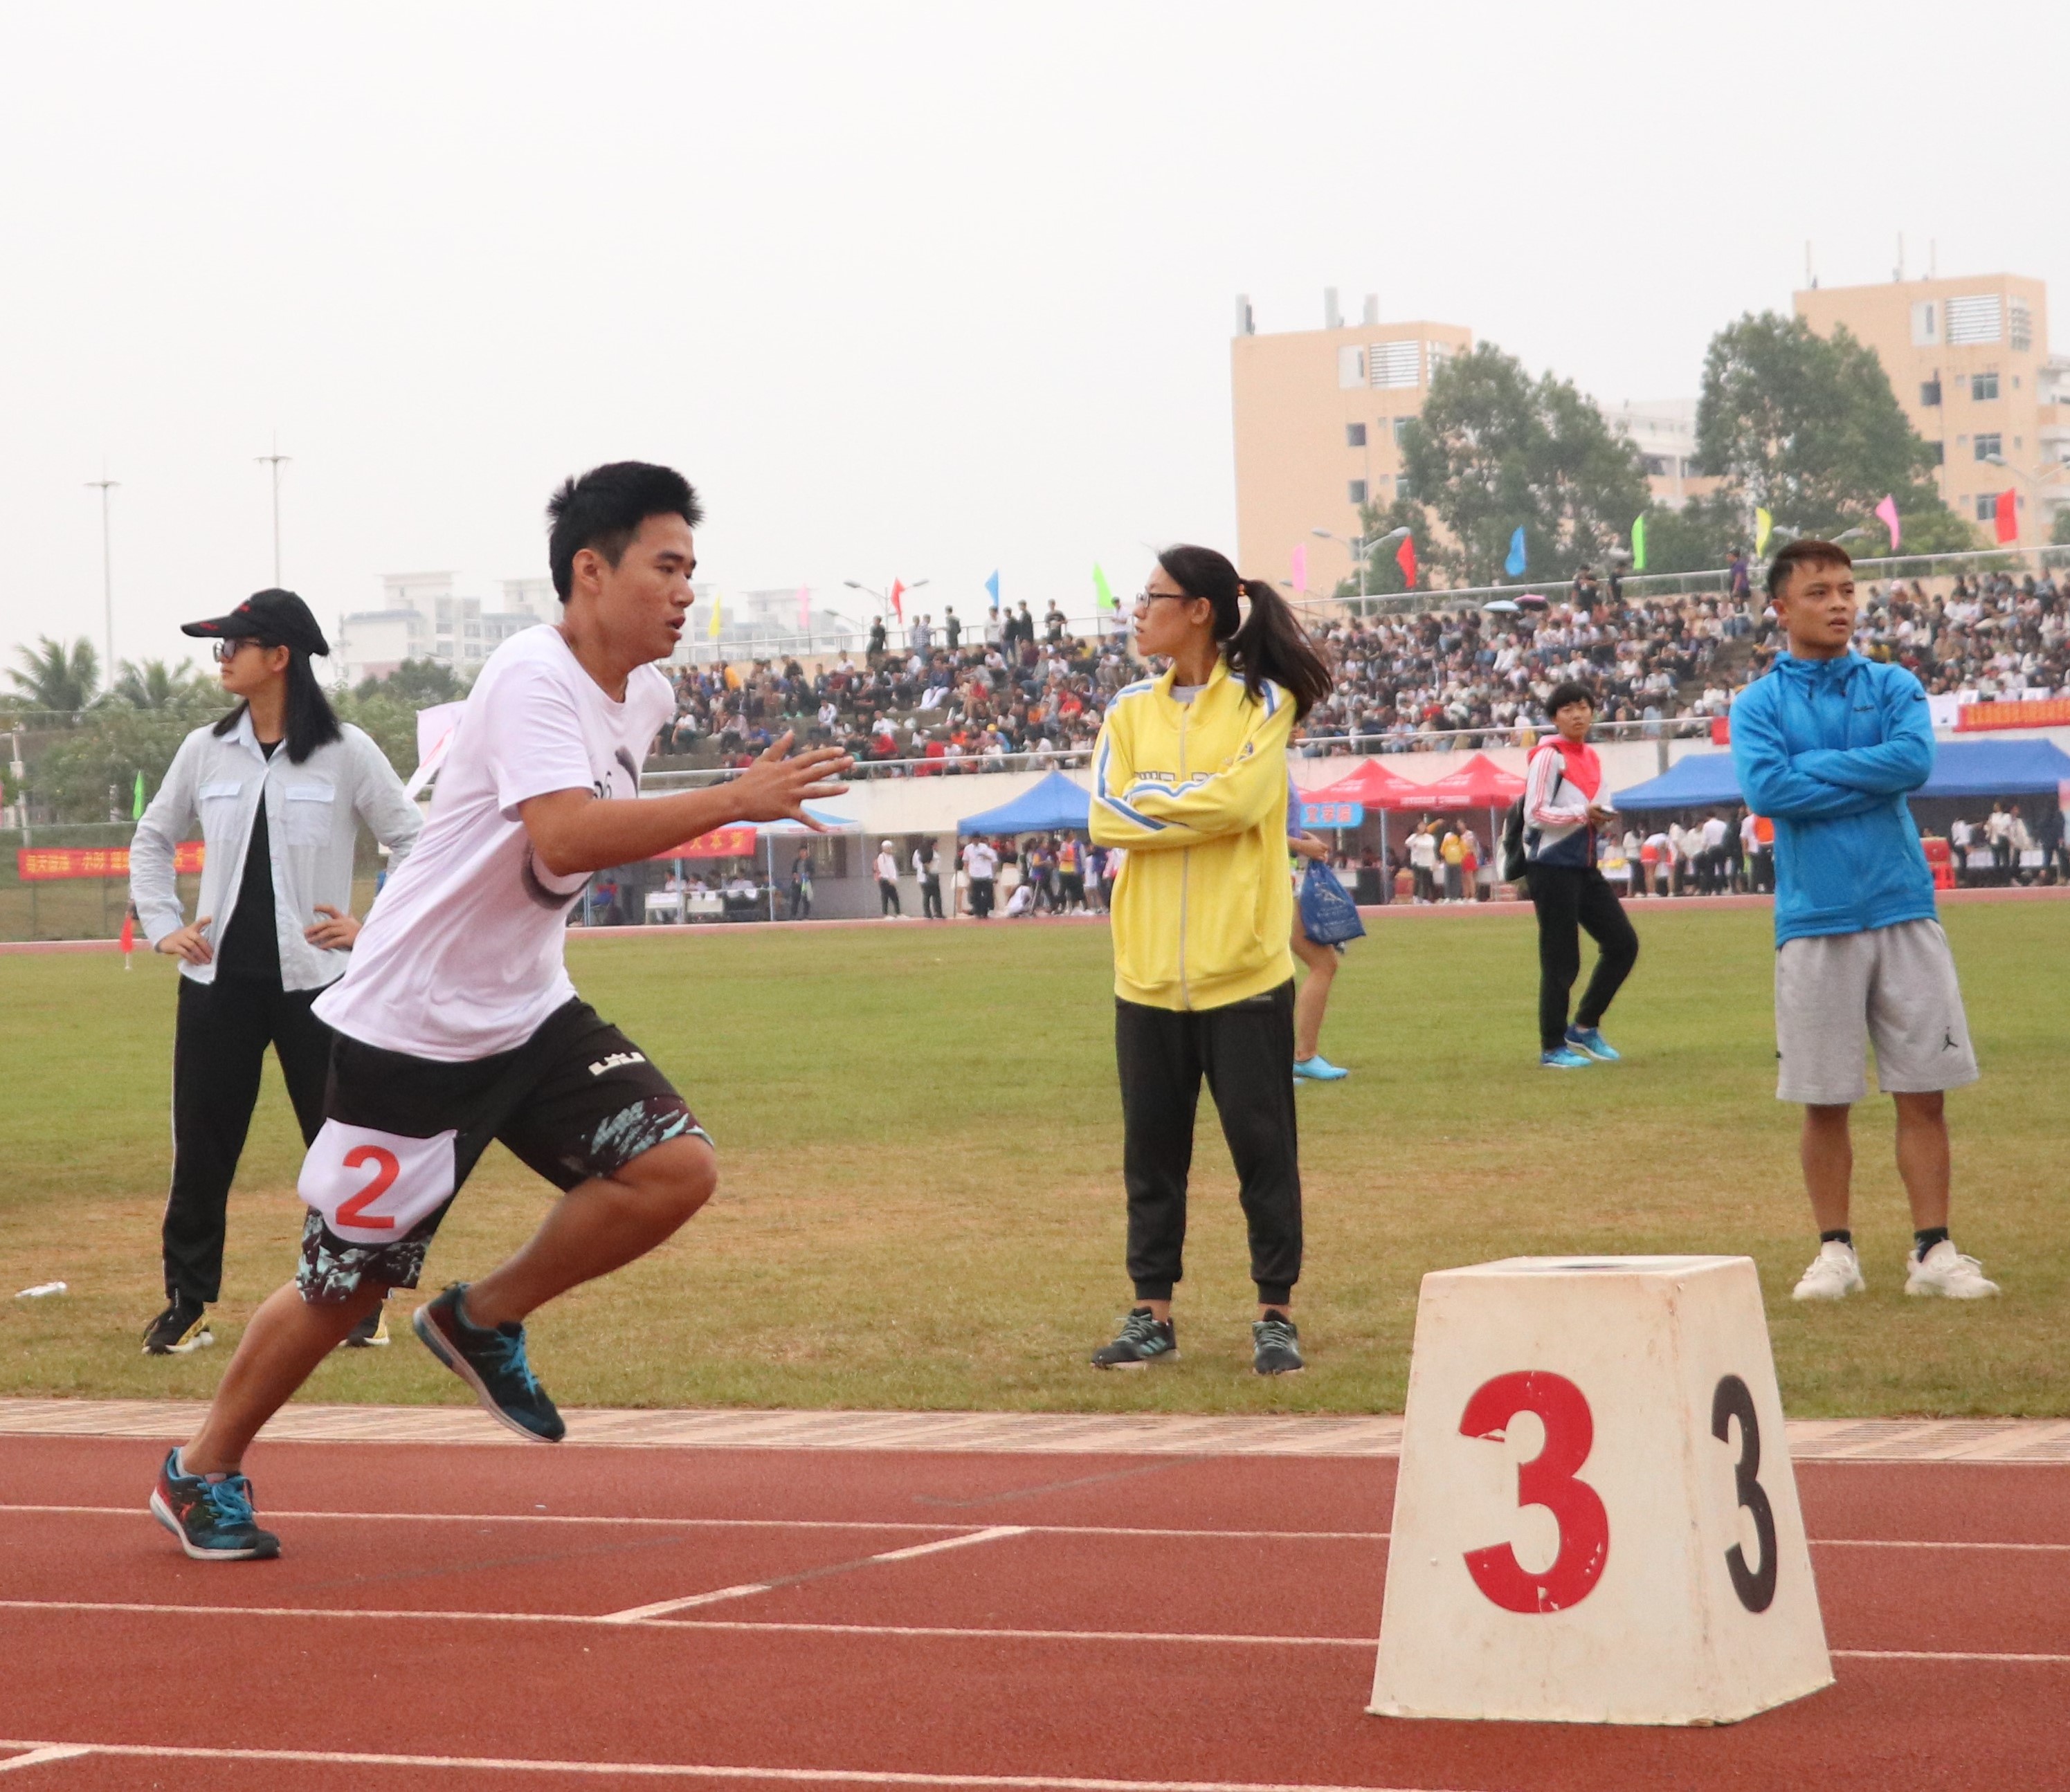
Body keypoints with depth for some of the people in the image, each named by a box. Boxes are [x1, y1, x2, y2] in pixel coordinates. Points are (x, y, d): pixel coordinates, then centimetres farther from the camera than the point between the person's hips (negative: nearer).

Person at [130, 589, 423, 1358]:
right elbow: (152, 841, 19)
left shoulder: (346, 753, -5)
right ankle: (187, 1305, 14)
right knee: (200, 1149, 4)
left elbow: (415, 845, 0)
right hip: (218, 979, 3)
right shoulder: (204, 750, 6)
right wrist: (162, 927, 8)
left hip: (315, 979, -3)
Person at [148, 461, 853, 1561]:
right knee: (347, 1282, 1)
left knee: (675, 1170, -13)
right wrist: (733, 801, -37)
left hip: (529, 1015, 7)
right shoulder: (533, 678, -21)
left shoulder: (646, 697, 5)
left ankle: (485, 1321, 8)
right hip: (411, 1028, -7)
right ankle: (203, 1471, 24)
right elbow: (565, 836, -38)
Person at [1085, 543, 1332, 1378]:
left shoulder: (1264, 704, -1)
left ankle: (1276, 1314, 9)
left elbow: (1239, 799, -16)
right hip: (1149, 970, 4)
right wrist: (1200, 810, -10)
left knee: (1262, 1144, 1)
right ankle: (1153, 1312, 17)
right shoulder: (1131, 708, 10)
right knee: (1152, 1147, 8)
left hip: (1243, 966, -4)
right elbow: (1106, 816, -1)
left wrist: (1151, 798, -6)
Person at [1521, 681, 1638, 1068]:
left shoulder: (1591, 757, 14)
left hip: (1584, 866, 8)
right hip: (1552, 867, -8)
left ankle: (1585, 1028, 16)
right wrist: (1582, 814, -23)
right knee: (1561, 960, -5)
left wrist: (1601, 816, 1)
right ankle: (1552, 1048, 5)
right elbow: (1535, 813, -15)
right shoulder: (1548, 756, -10)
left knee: (1623, 943, 5)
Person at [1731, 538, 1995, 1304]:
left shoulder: (1895, 687, 8)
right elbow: (1765, 788, -13)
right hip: (1814, 922, -1)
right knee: (1825, 1100, 4)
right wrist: (1871, 778, -9)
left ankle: (1933, 1250, 7)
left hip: (1903, 912, 1)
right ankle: (1835, 1251, 14)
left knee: (1924, 1091, 1)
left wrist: (1813, 767, -9)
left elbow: (1916, 759, -11)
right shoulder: (1758, 704, 4)